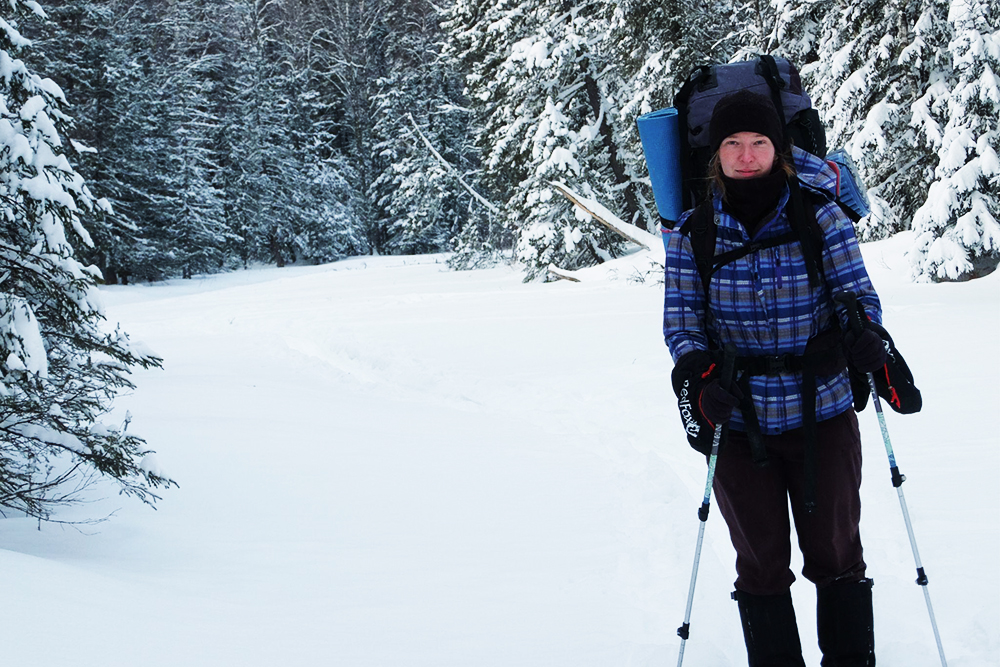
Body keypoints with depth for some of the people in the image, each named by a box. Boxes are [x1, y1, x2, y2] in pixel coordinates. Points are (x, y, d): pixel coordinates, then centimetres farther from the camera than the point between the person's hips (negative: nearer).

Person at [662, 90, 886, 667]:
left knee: (835, 554, 9)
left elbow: (857, 291, -4)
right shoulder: (692, 232, -4)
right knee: (761, 563, 11)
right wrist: (697, 375, -22)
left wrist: (864, 336, -26)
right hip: (739, 423, 1)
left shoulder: (820, 216, -6)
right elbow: (682, 313, -3)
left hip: (822, 413, -1)